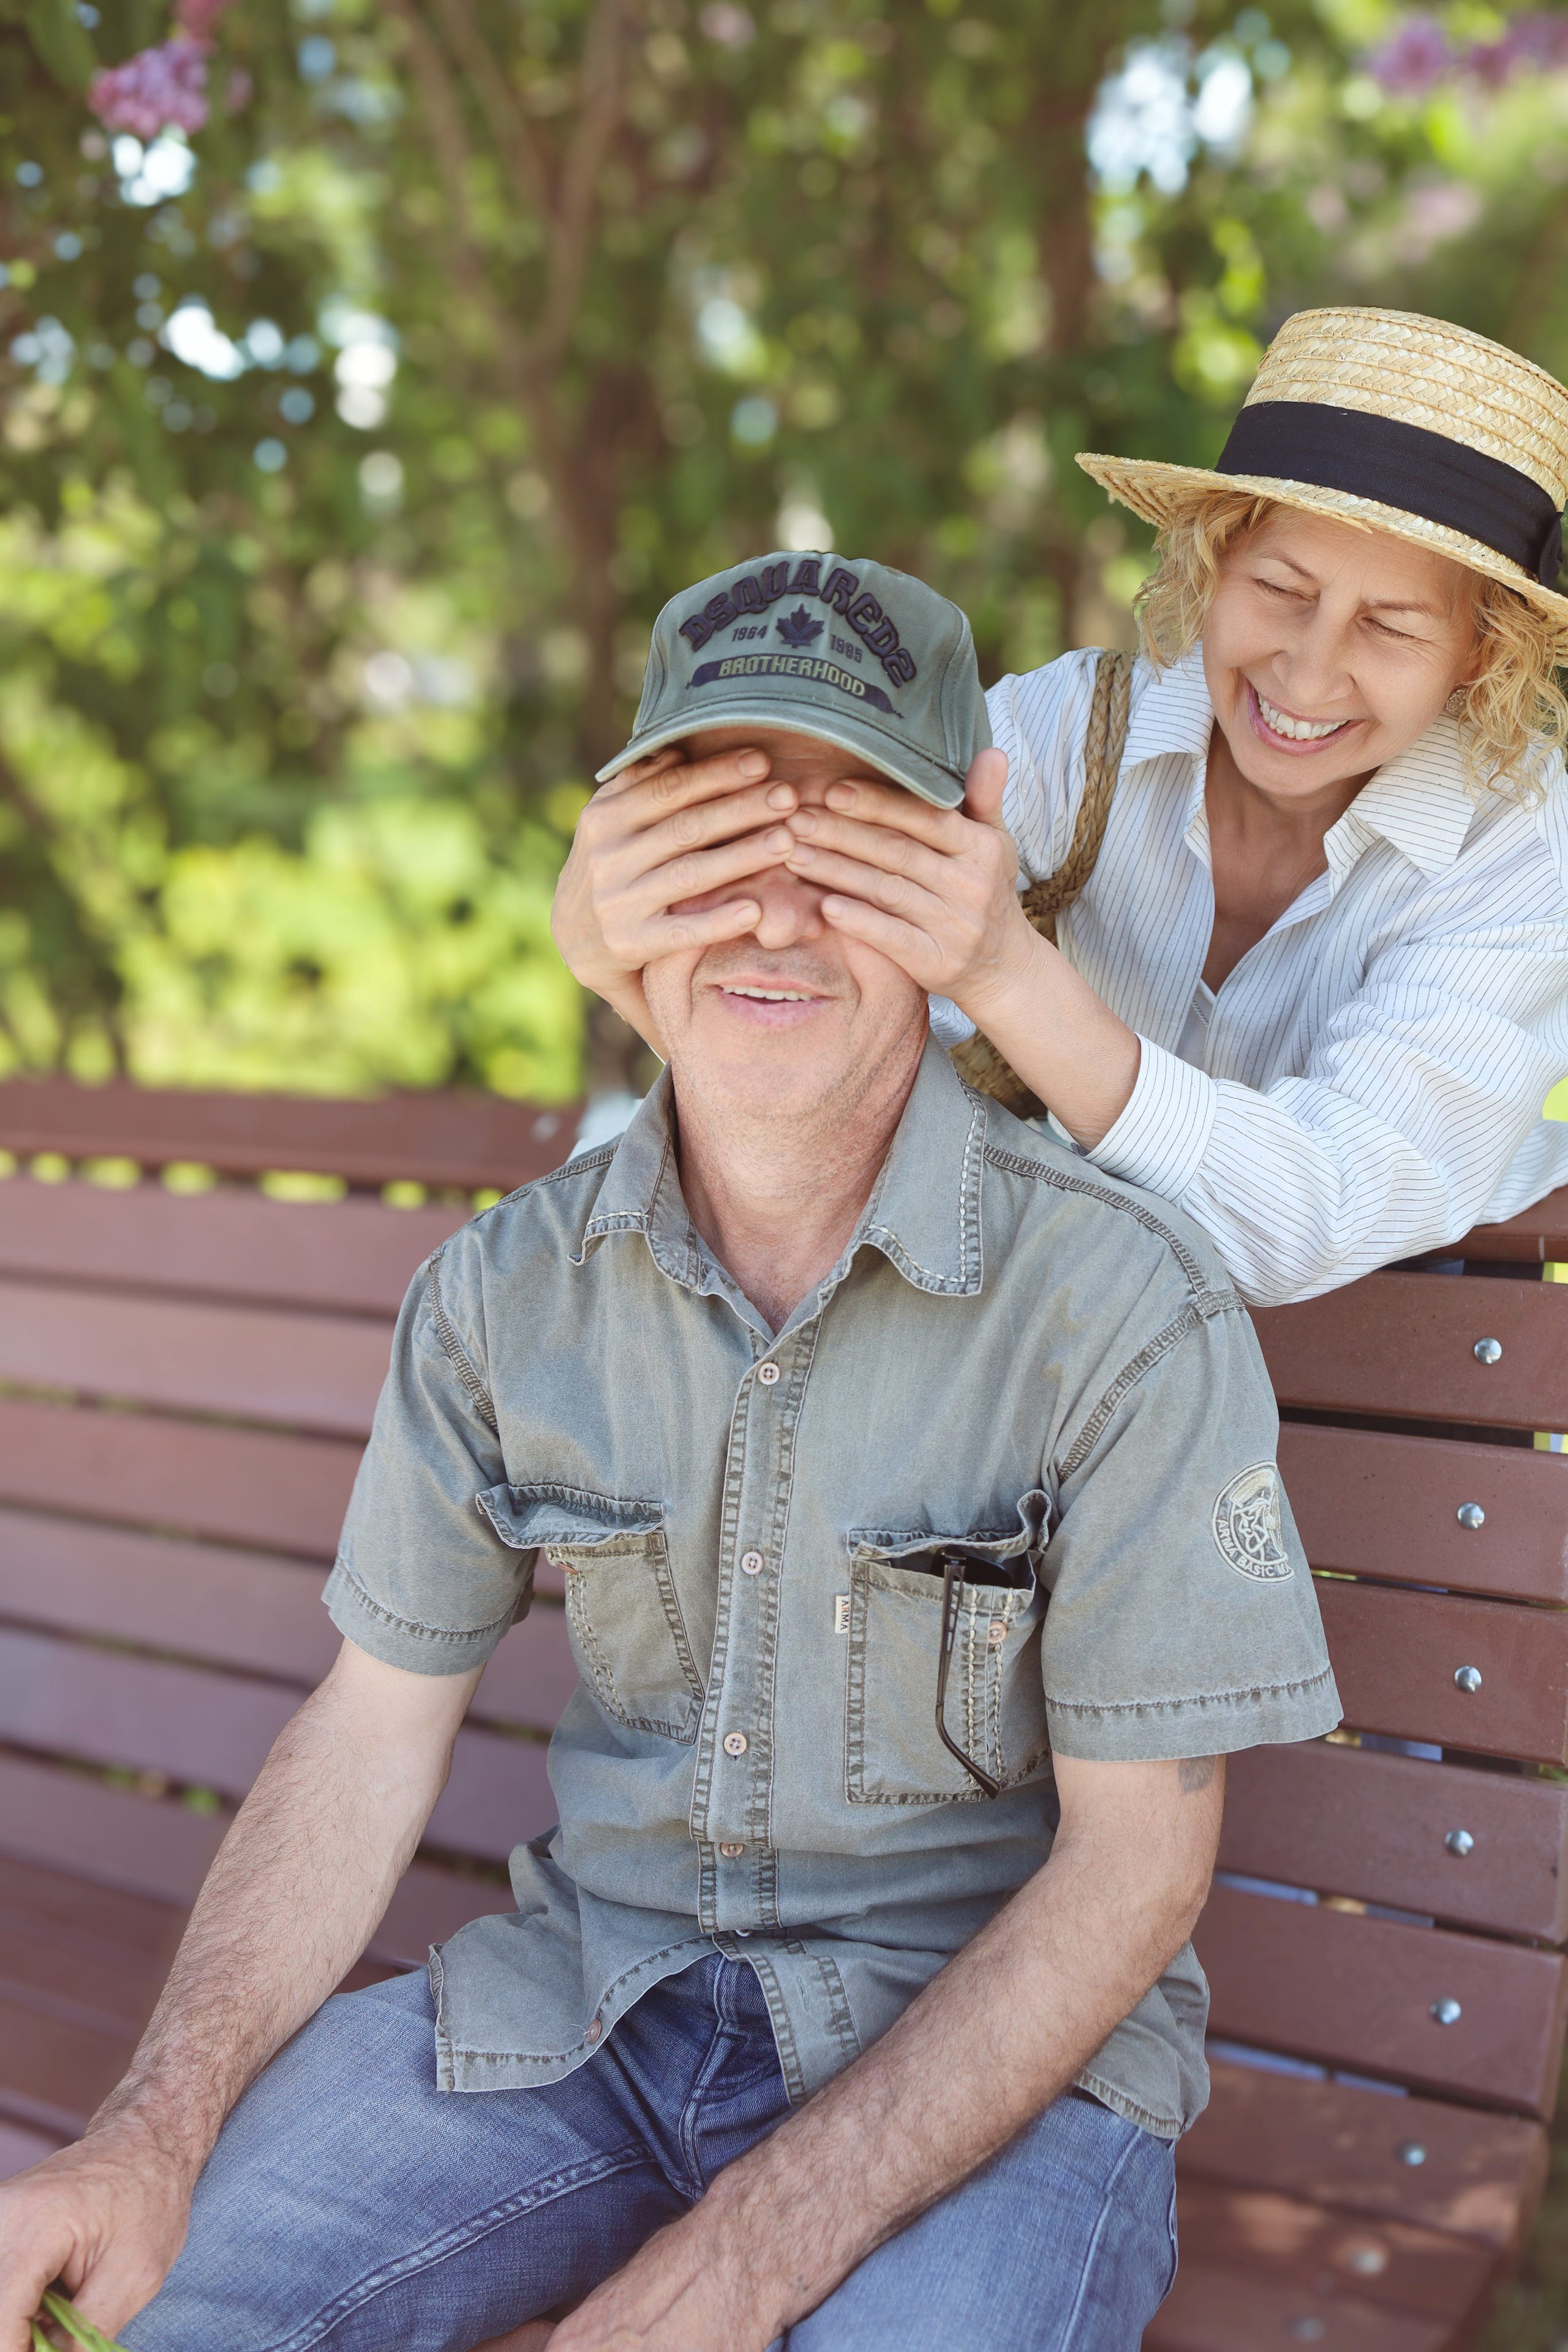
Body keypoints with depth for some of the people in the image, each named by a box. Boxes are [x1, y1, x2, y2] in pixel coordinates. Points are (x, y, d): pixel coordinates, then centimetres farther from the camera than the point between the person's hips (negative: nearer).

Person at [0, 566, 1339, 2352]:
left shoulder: (1130, 1311, -16)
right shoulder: (501, 1291, -2)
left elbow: (1135, 1863, -14)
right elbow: (373, 1731, 3)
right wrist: (157, 2134, -12)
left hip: (997, 2055, -2)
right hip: (582, 2002, 3)